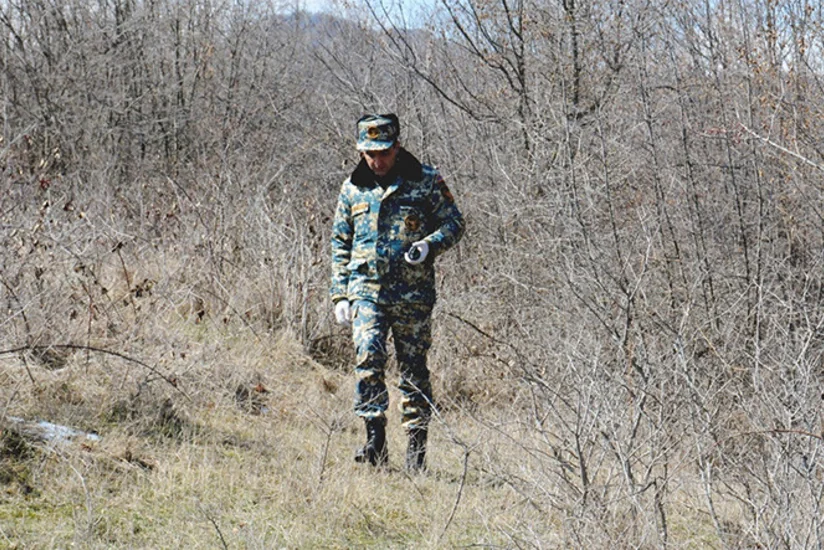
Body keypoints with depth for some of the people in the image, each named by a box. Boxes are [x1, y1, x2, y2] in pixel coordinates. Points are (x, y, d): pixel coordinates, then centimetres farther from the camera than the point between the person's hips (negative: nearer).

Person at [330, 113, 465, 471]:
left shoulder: (426, 182, 1)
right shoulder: (353, 189, 9)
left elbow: (454, 223, 6)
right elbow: (340, 245, 16)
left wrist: (429, 245, -15)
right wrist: (339, 294, 9)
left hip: (413, 294, -1)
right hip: (366, 290, 1)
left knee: (414, 369, 4)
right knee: (368, 358, -17)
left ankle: (417, 448, 12)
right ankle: (375, 440, -14)